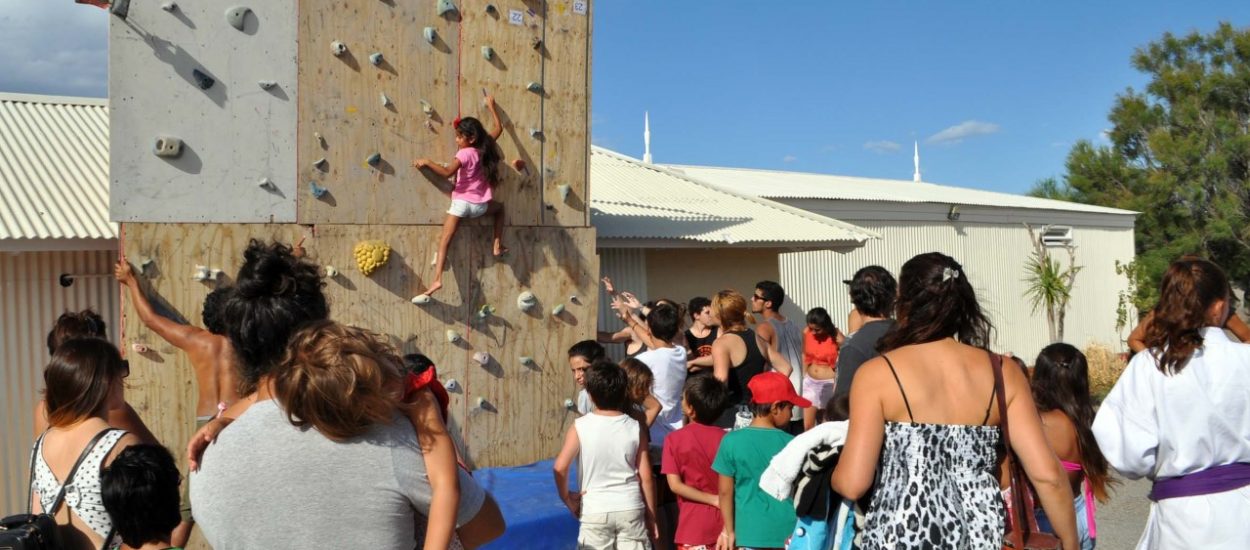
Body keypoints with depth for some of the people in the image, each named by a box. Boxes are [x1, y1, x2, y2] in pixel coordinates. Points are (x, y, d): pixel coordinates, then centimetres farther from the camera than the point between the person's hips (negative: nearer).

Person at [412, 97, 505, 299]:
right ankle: (497, 247, 29)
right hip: (480, 205, 4)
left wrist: (427, 162, -17)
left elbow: (447, 172, -25)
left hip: (461, 203, -4)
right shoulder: (485, 148, 4)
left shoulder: (464, 154, -11)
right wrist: (491, 106, 29)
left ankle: (437, 280, -18)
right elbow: (498, 129, 20)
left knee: (445, 240, -4)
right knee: (499, 207, 37)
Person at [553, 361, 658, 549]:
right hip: (630, 509, 1)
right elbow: (645, 477, 0)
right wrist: (651, 516, 9)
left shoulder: (580, 427, -8)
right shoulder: (635, 428, -3)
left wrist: (567, 498, -1)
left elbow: (559, 467, -17)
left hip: (595, 511, -1)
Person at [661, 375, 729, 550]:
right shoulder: (726, 438, -3)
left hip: (693, 525, -2)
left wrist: (713, 500, -11)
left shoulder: (674, 439, -7)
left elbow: (675, 485, -13)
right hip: (724, 520, 2)